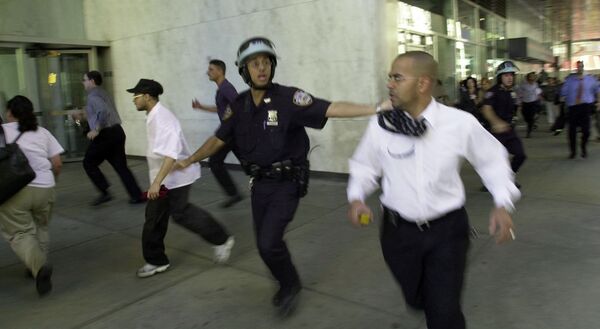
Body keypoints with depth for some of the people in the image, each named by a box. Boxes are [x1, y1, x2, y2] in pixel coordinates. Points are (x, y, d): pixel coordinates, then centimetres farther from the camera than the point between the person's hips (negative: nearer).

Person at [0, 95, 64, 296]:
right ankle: (38, 266, 25)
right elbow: (57, 164, 7)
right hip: (44, 188, 3)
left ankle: (39, 266, -21)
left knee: (19, 233, 2)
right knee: (40, 229, 22)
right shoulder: (43, 132, 10)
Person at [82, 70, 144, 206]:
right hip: (118, 131, 8)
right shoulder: (103, 93, 20)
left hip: (105, 134, -8)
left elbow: (103, 111, -27)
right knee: (121, 166, 9)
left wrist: (96, 130, -20)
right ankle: (137, 195, 4)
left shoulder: (93, 96, -9)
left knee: (89, 163, 8)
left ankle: (105, 193, 3)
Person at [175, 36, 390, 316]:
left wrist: (376, 108, -35)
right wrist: (190, 160, 8)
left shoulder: (288, 98, -17)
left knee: (269, 242, -13)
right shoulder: (239, 106, -1)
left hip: (287, 184, -5)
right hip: (260, 183, 5)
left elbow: (331, 109, -26)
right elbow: (219, 139, 11)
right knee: (265, 243, 13)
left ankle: (291, 285, 18)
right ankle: (287, 284, 41)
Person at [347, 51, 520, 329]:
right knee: (416, 300, 22)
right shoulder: (380, 125, -10)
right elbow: (364, 165, 5)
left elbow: (492, 159, 2)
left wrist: (502, 203, -9)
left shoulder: (461, 123, -13)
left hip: (447, 230, -1)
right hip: (399, 231, 2)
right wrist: (356, 197, -12)